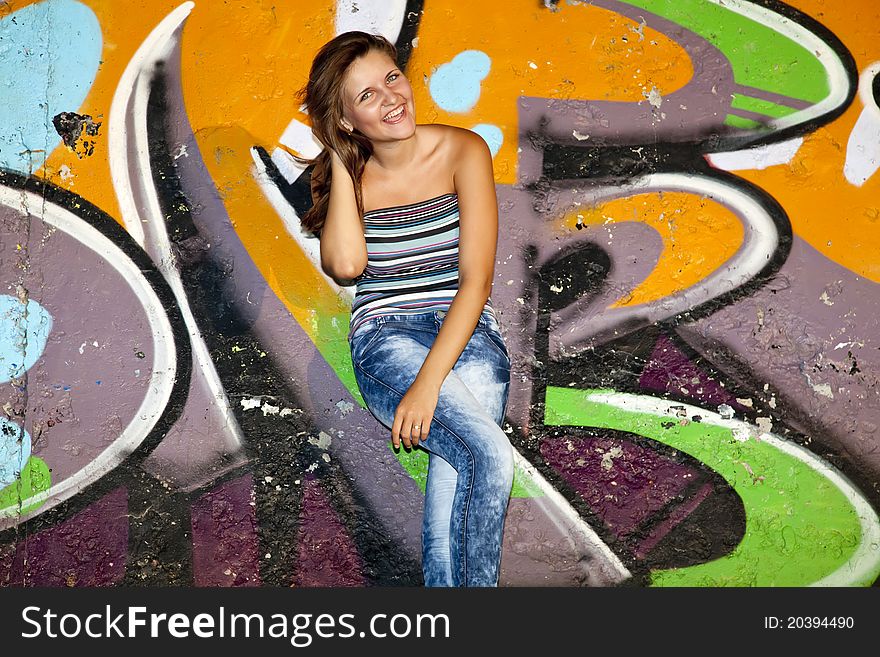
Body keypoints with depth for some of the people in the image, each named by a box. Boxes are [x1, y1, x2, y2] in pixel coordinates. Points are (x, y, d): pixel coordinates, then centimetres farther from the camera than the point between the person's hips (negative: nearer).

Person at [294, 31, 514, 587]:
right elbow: (346, 264, -15)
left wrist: (429, 381, -21)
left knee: (456, 469, -28)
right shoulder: (348, 175, 7)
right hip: (387, 337, 0)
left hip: (470, 333, 1)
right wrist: (340, 158, -5)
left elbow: (476, 278, -9)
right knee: (489, 456, -28)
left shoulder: (462, 151, 0)